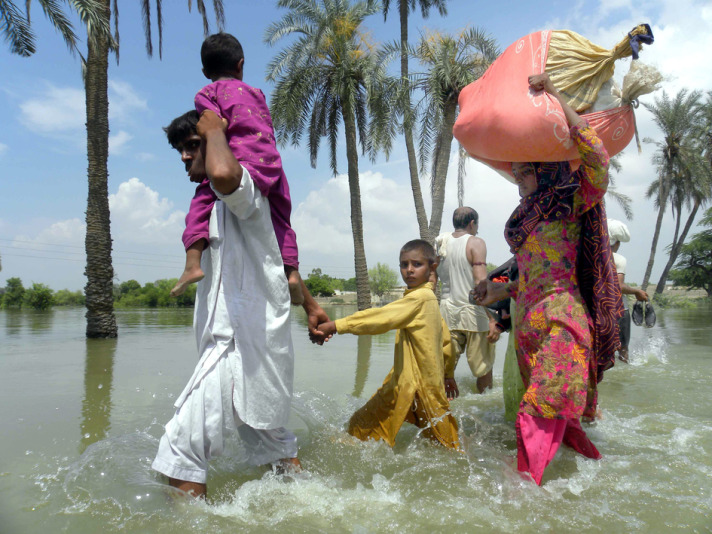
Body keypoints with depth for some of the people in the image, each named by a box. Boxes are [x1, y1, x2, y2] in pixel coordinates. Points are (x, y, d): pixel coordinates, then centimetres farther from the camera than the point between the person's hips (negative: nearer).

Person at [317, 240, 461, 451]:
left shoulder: (419, 297, -18)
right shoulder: (429, 298, 12)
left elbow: (381, 318, -23)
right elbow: (445, 340, 17)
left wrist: (337, 325, -22)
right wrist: (448, 373, 27)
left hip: (416, 384, -9)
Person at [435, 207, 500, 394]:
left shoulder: (441, 243, 10)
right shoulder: (475, 242, -7)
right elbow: (480, 283, -17)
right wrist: (493, 319, -17)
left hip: (447, 310, 5)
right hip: (472, 311, -5)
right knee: (484, 367, 9)